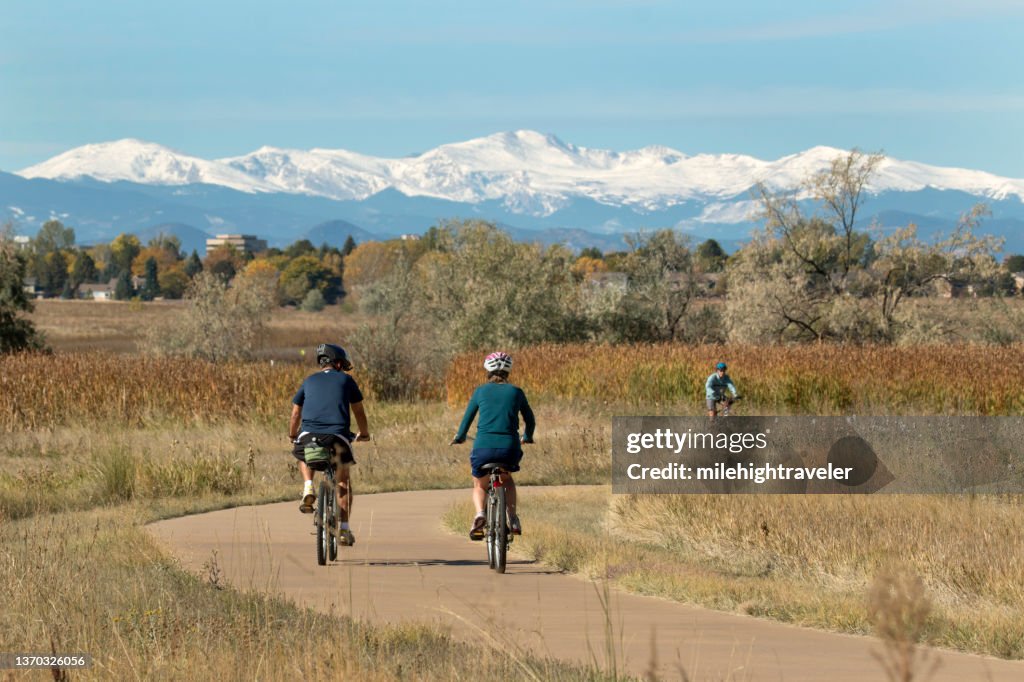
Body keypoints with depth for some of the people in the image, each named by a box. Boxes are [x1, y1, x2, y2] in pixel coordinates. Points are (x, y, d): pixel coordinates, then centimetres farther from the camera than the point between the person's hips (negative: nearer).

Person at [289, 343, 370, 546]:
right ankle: (344, 529, 11)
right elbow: (359, 412, 19)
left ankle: (308, 489, 10)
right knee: (344, 481, 18)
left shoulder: (309, 381, 19)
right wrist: (364, 433, 36)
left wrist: (292, 435, 39)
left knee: (303, 456, 37)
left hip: (309, 435, 1)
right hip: (338, 436, -1)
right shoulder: (346, 380, 14)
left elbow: (295, 415, 21)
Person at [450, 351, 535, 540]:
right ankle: (513, 518, 13)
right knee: (507, 479, 32)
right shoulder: (516, 392, 11)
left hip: (483, 447, -1)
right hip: (510, 448, 1)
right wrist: (527, 437, 43)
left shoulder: (481, 391, 9)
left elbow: (467, 418, 16)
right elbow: (530, 420, 22)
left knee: (479, 485, 23)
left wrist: (459, 437, 35)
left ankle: (480, 514, -7)